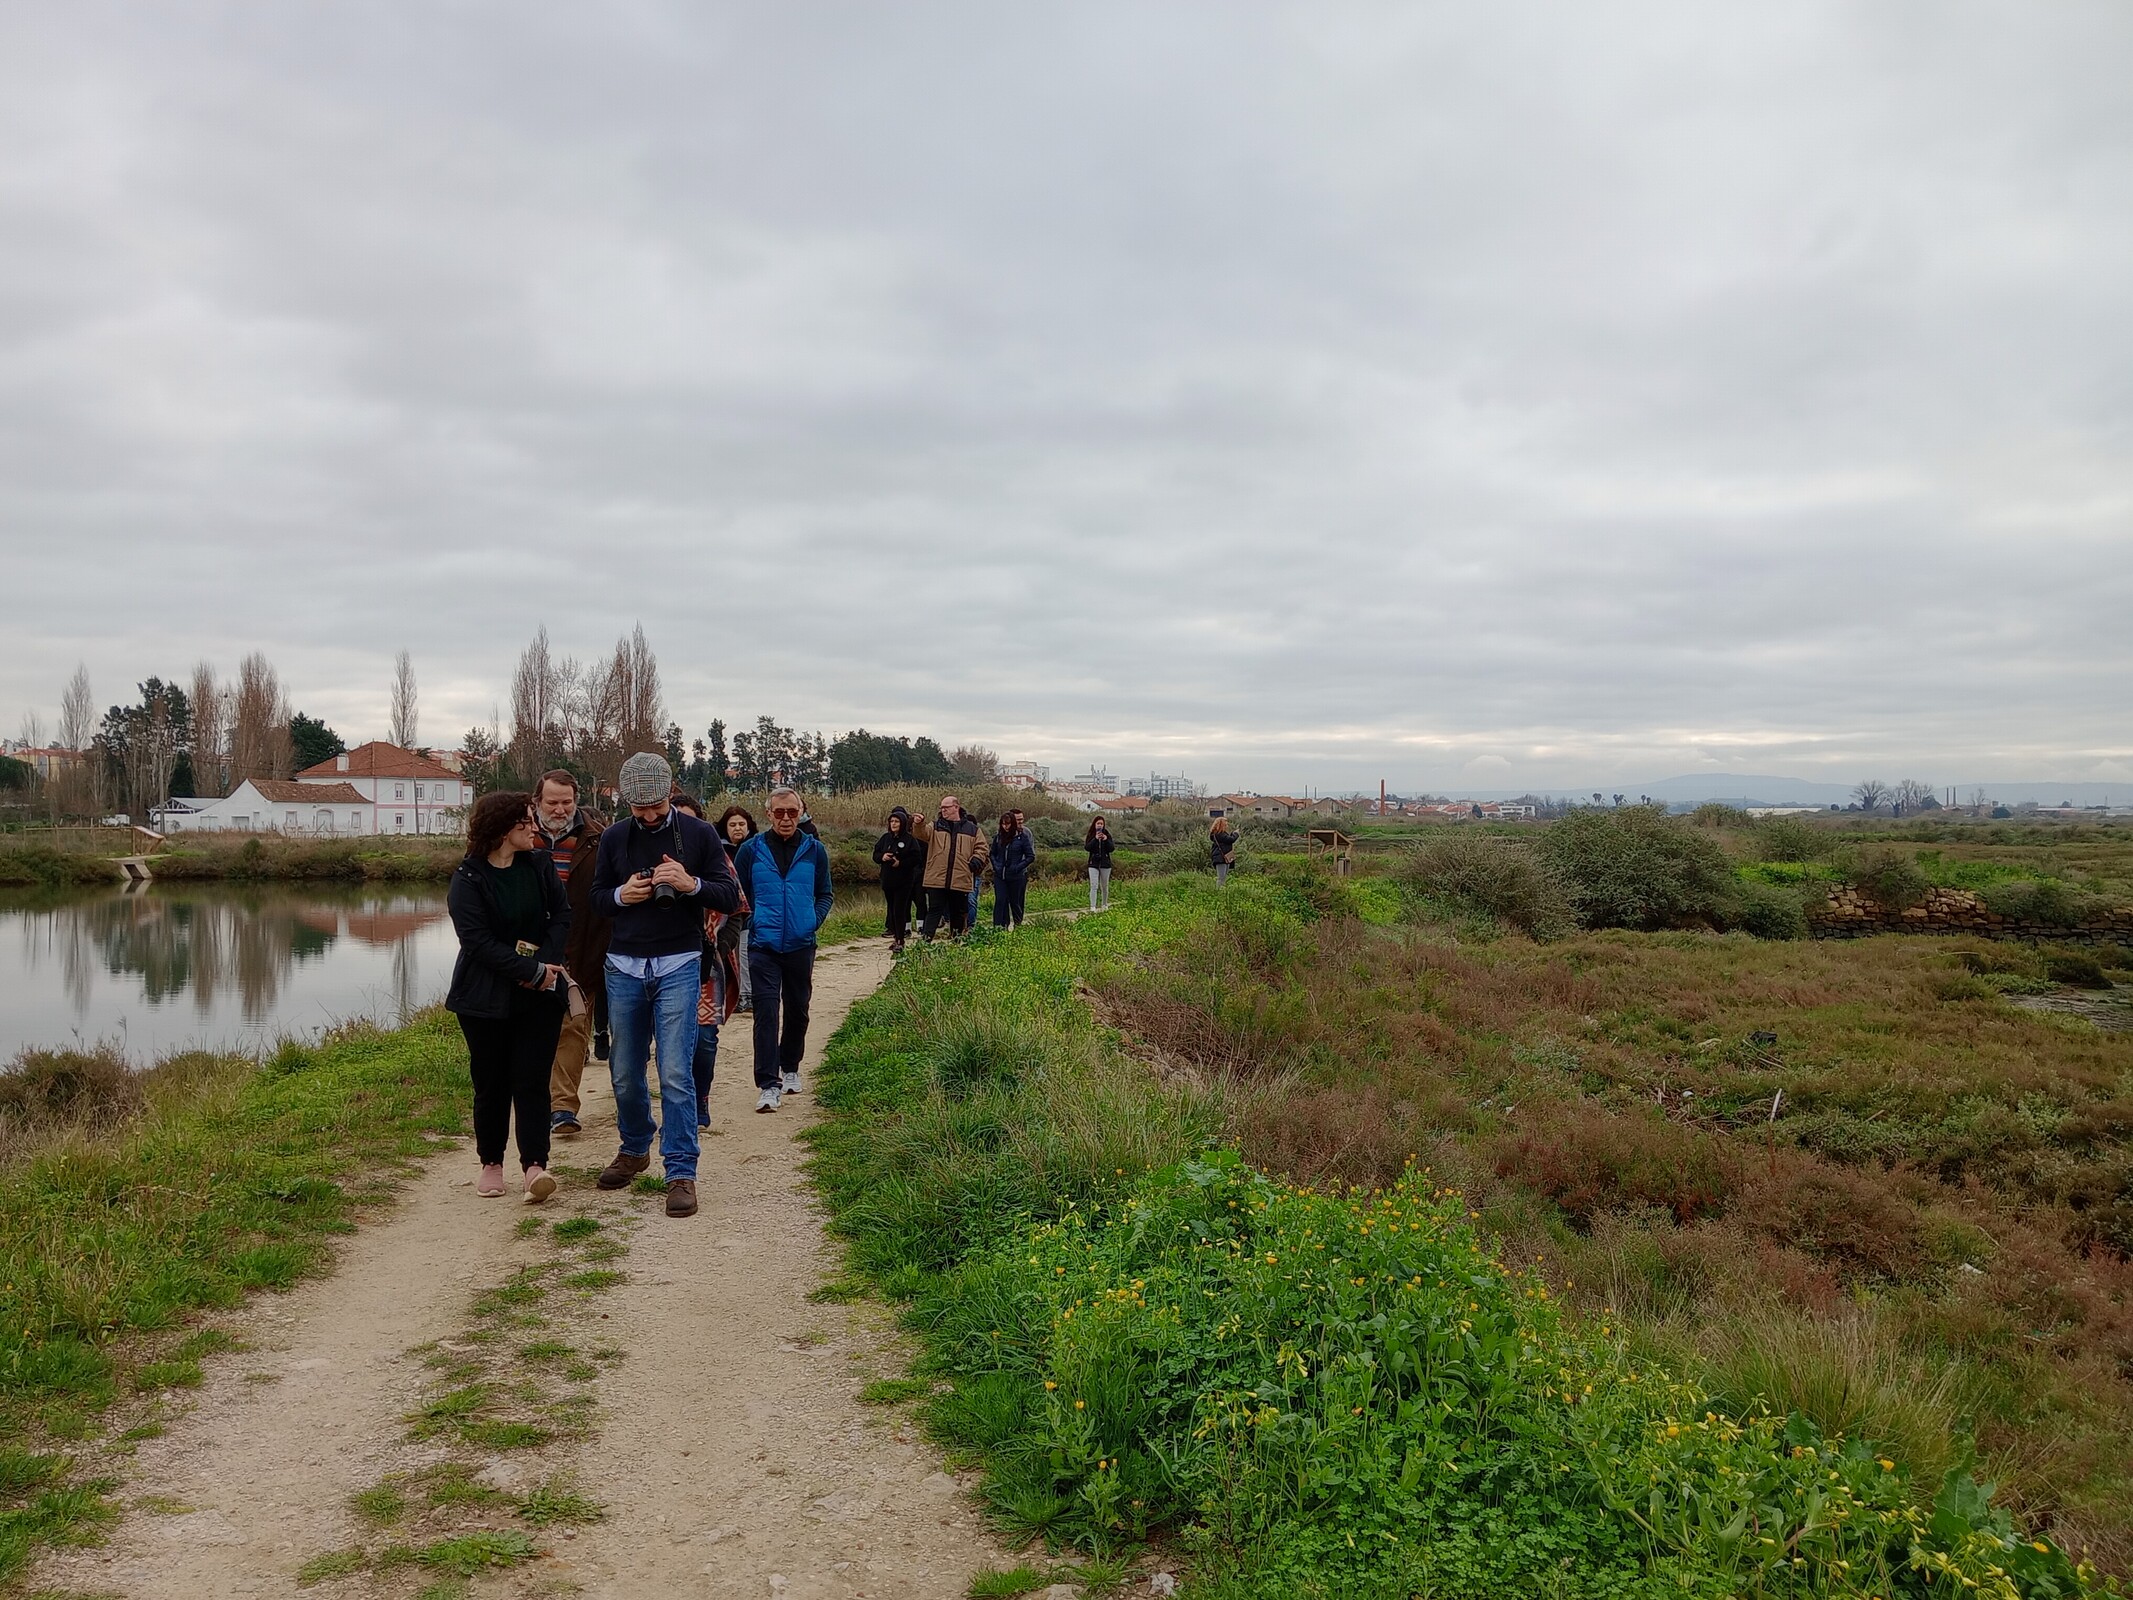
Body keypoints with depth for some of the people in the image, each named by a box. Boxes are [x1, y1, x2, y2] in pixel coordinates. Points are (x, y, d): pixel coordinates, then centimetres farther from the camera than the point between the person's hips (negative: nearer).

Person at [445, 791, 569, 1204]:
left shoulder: (540, 865, 2)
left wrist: (547, 962, -12)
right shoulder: (468, 879, -10)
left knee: (531, 1080, -5)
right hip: (486, 997, -2)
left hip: (540, 994, 2)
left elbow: (562, 915, 4)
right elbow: (478, 941, -16)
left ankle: (535, 1165, -9)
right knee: (491, 1082, 7)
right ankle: (491, 1163, 22)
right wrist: (533, 971, -19)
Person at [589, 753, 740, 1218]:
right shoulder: (614, 838, 6)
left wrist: (691, 884, -20)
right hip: (623, 968, 3)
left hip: (678, 966, -3)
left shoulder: (698, 834, -1)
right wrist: (621, 895, -10)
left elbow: (730, 896, -1)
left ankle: (681, 1172, -3)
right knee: (625, 1074, 11)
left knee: (676, 1073, -10)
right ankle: (634, 1149, 34)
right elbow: (596, 901, 13)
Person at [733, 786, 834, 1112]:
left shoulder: (814, 850, 4)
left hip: (800, 945, 2)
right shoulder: (752, 850, 0)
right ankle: (768, 1085, -9)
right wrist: (749, 921, -3)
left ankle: (790, 1068, 35)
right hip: (763, 946, -2)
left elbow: (825, 894, 13)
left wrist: (815, 921, -2)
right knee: (766, 1012, -10)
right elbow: (736, 892, 9)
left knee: (797, 1010, 14)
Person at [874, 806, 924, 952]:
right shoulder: (886, 838, 10)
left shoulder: (910, 839, -6)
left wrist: (901, 863, -19)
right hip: (887, 880, 5)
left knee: (899, 910, -8)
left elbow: (917, 859, -10)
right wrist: (882, 857, -9)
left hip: (904, 881, -5)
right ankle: (895, 938, 18)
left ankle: (900, 941, -6)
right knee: (892, 909, 10)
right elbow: (875, 854, 13)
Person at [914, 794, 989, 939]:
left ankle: (957, 938, 24)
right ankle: (925, 937, -6)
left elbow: (981, 848, 12)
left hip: (961, 880, 1)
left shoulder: (972, 829, 9)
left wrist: (975, 862, -4)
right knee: (934, 910, -4)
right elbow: (923, 833, -10)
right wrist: (918, 824, -32)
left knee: (959, 912, 11)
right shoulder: (935, 826, 8)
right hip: (936, 879, -1)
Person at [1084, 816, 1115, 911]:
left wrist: (1106, 840, -19)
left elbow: (1112, 849, -3)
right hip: (1094, 864, -2)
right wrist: (1095, 839, -22)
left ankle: (1104, 905, 27)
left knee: (1105, 886, 12)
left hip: (1105, 863, 2)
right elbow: (1087, 847, -12)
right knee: (1094, 886, -11)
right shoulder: (1090, 835, 0)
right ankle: (1092, 907, -15)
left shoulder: (1107, 834, 2)